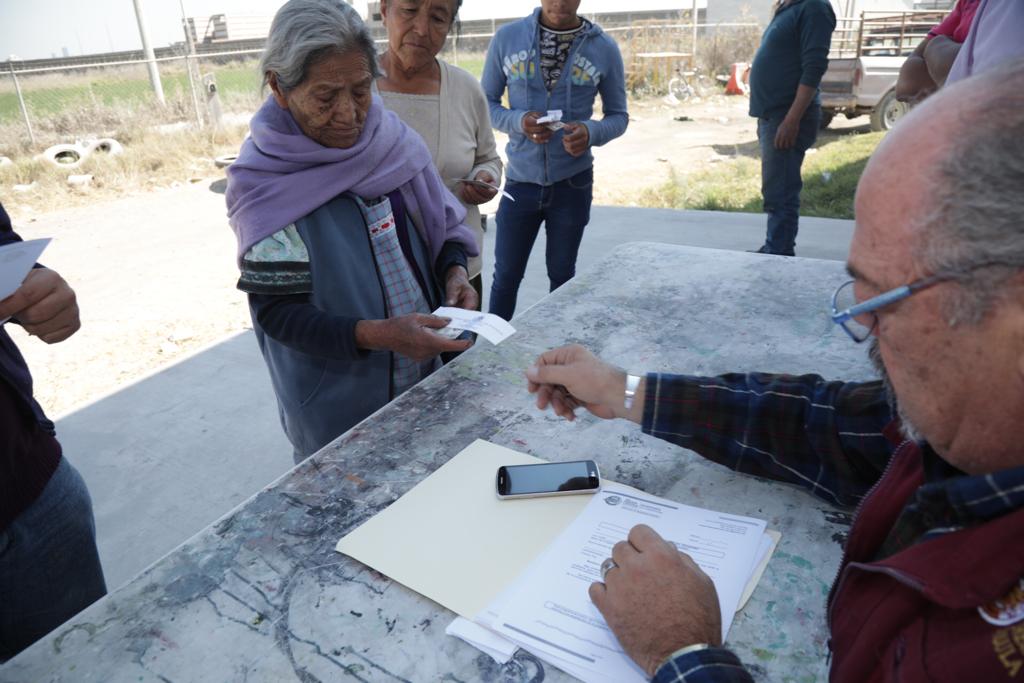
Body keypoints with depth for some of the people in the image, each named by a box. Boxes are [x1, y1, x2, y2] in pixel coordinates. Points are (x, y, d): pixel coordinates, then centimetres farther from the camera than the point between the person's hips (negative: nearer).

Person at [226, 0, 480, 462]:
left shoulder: (391, 137, -7)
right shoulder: (264, 185, -18)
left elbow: (442, 224, 6)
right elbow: (277, 313, -17)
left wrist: (454, 271, -14)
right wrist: (376, 335, -30)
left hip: (422, 374, 4)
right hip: (335, 403, -4)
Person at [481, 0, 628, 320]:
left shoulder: (605, 48, -4)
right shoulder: (506, 37, -4)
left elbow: (618, 115, 3)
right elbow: (486, 102, 3)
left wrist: (592, 132, -19)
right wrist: (519, 121, -18)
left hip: (573, 182, 0)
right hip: (520, 180, 0)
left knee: (562, 274, 14)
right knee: (506, 274, 9)